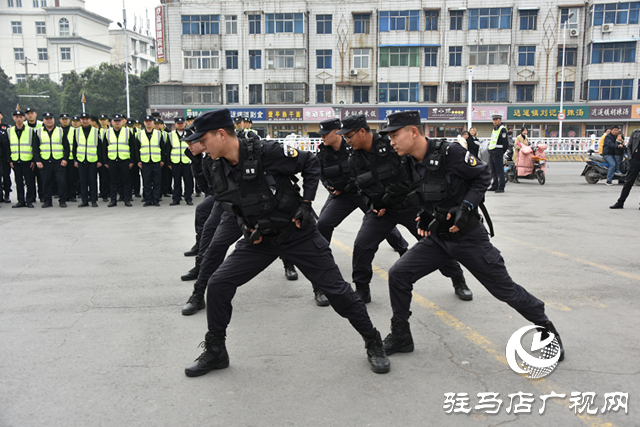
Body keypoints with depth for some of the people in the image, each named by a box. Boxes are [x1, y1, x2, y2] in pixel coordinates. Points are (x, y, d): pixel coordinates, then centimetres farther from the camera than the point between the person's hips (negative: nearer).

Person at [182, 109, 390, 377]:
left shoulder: (266, 153, -21)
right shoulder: (219, 172, -2)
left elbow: (310, 164, -11)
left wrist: (305, 203, -15)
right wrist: (247, 227, -5)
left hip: (298, 233, -5)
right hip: (261, 238, 5)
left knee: (336, 289, -1)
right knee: (218, 284, -5)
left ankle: (373, 343, 21)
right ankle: (215, 351, 15)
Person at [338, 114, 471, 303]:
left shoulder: (392, 144, -17)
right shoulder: (354, 161, 1)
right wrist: (374, 206, -2)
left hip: (410, 204, -3)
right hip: (380, 209, 4)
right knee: (361, 245, -12)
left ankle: (459, 282, 26)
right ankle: (362, 291, 8)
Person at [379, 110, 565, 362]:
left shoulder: (450, 153, -21)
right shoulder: (410, 163, -1)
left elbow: (482, 176, -10)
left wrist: (466, 207, -21)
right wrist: (424, 215, 0)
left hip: (468, 237, -6)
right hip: (437, 238, 6)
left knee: (504, 289, 5)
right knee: (398, 274, -6)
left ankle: (547, 328, 32)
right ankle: (400, 337, 10)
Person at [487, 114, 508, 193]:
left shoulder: (502, 129, -8)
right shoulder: (494, 129, 19)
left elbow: (505, 142, -13)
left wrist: (503, 152, -13)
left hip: (498, 152, -9)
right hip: (491, 152, 9)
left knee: (499, 170, -8)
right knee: (493, 171, 12)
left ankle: (501, 187, -7)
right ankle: (494, 186, 19)